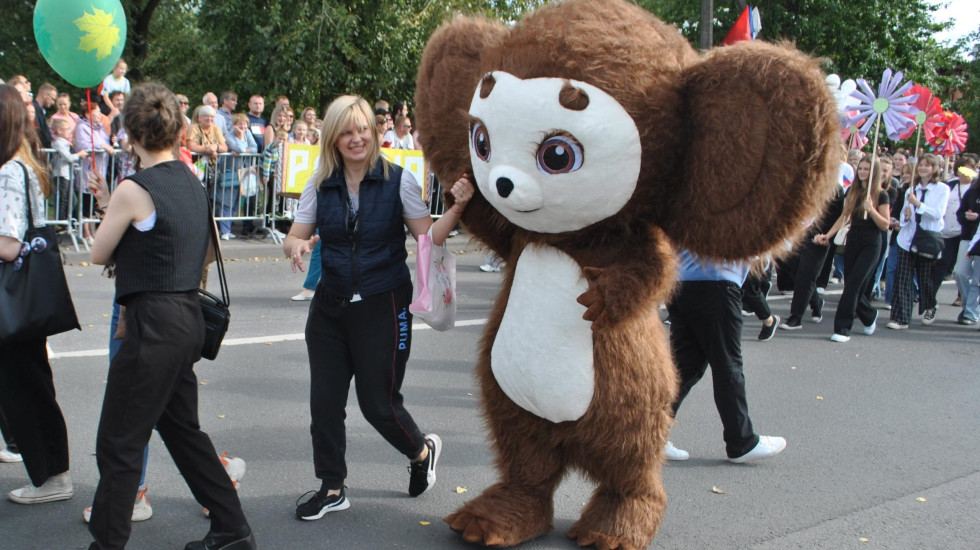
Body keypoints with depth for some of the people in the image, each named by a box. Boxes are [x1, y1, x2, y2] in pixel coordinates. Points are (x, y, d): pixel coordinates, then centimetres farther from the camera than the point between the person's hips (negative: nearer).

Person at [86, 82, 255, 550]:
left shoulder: (134, 189, -15)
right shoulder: (191, 182, 9)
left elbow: (99, 254, -3)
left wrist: (107, 209, 14)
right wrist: (112, 206, 14)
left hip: (154, 324, -9)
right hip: (188, 316, 9)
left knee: (119, 442, 3)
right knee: (182, 428, 21)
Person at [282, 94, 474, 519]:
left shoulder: (398, 180, -7)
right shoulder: (320, 185, 2)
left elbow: (429, 237, -7)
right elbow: (294, 238, 4)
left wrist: (457, 207, -23)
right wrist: (297, 246, -20)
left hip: (382, 308, -4)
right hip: (330, 307, 4)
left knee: (378, 403, 3)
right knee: (324, 401, 7)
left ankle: (422, 451, 34)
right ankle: (331, 488, 26)